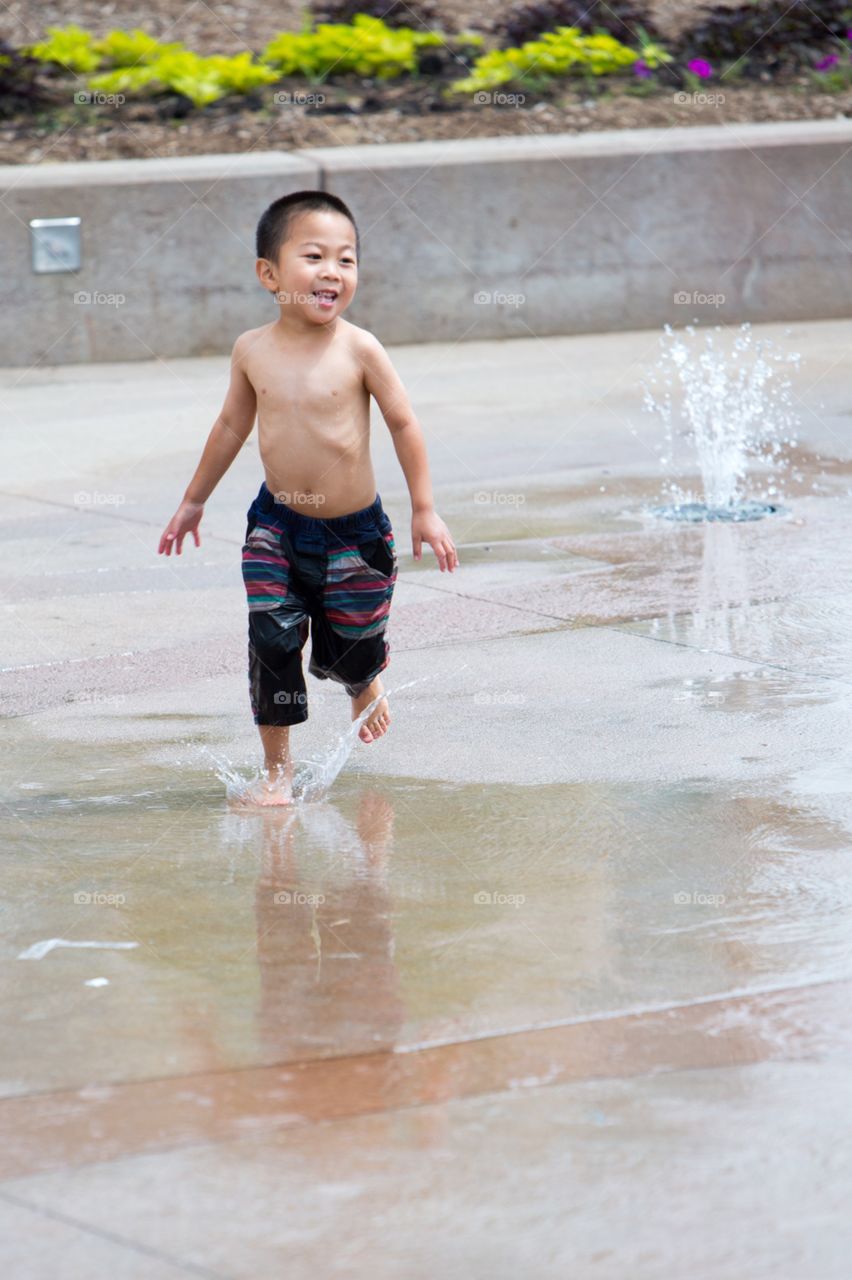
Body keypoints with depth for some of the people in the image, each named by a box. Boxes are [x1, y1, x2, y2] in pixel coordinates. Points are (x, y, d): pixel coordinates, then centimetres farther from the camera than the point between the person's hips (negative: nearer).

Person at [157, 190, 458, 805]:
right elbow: (233, 424, 11)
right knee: (273, 641, -7)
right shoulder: (253, 350, -5)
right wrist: (194, 501, 19)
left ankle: (366, 686, 46)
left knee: (351, 651, 8)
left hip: (356, 531, -2)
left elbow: (404, 424, -5)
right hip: (277, 524, 2)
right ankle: (277, 768, 7)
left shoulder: (358, 349, -14)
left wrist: (425, 510, -5)